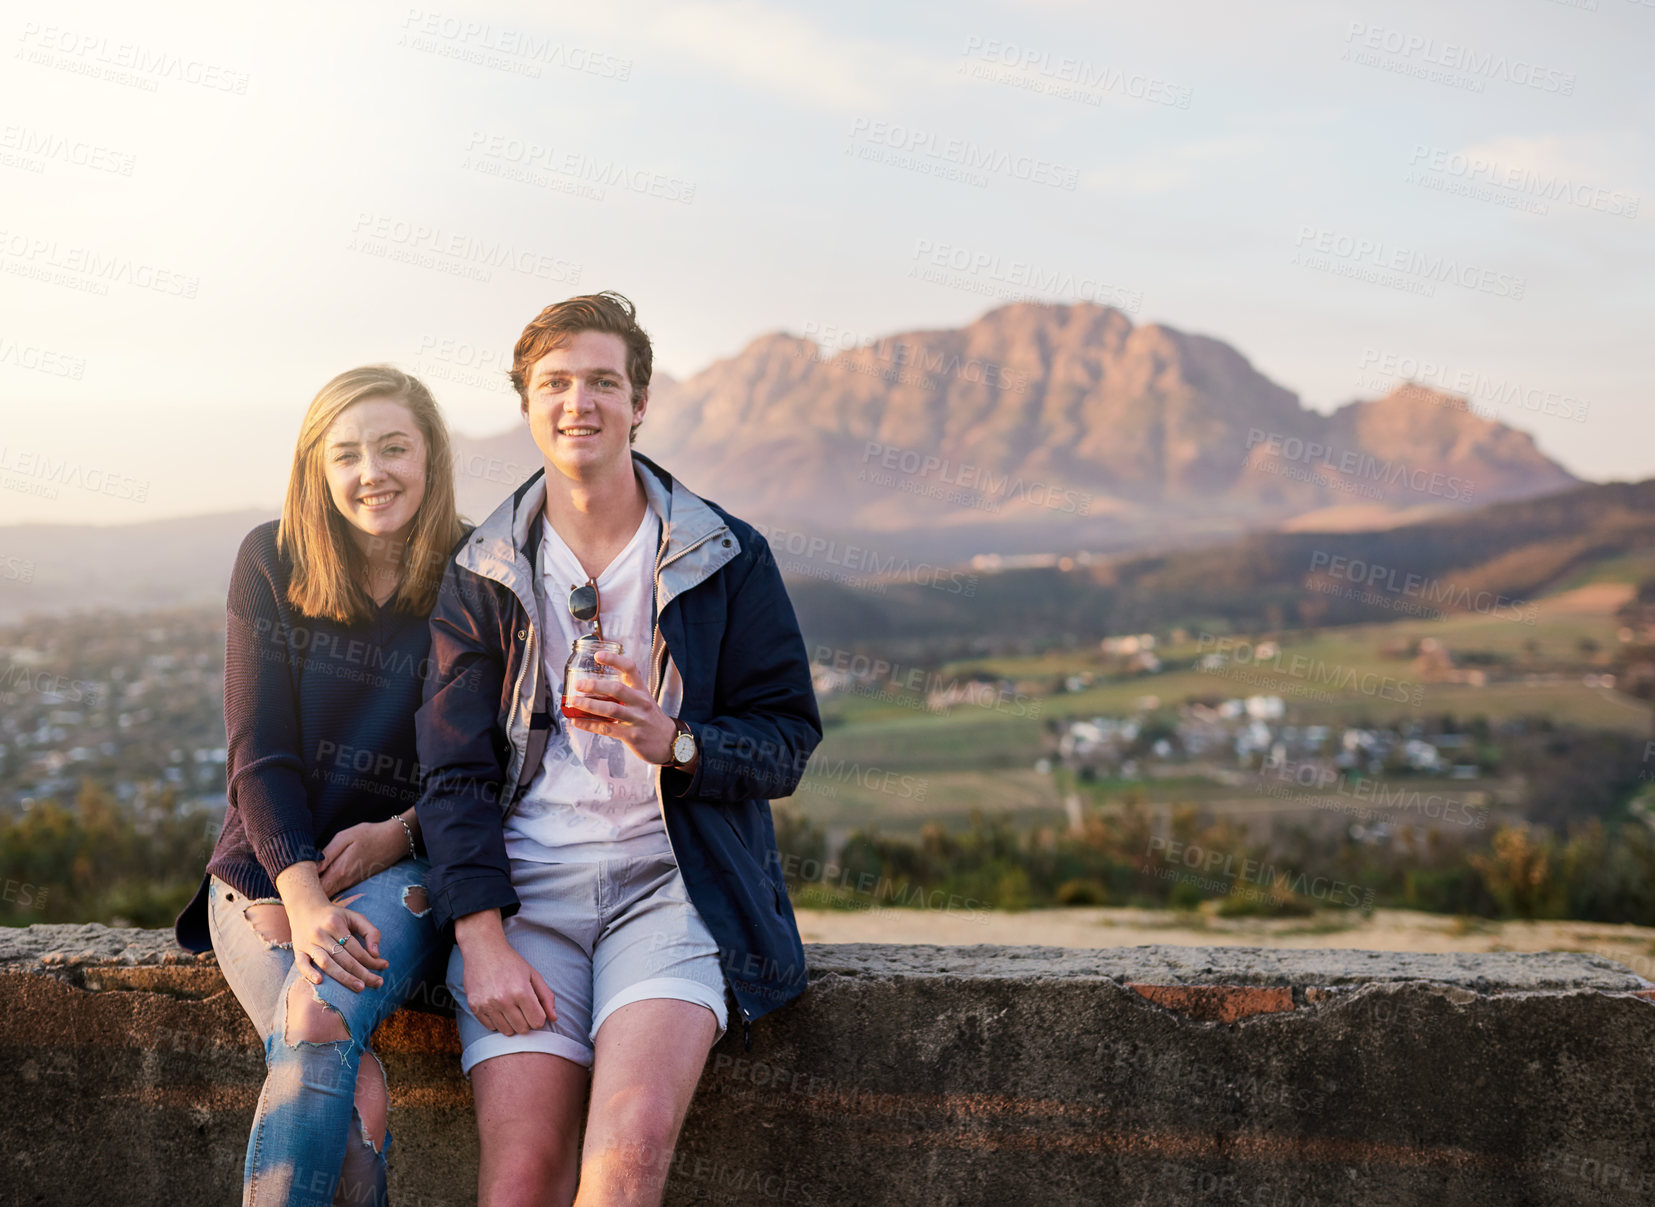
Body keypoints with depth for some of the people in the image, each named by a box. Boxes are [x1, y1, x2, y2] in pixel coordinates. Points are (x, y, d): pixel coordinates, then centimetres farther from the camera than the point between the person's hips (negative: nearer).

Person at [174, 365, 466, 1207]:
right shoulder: (273, 562, 0)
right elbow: (259, 751, -5)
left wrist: (397, 834, -16)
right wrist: (301, 897, -18)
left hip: (406, 865, -1)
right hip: (272, 867, 1)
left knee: (320, 1025, -33)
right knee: (355, 1093, -26)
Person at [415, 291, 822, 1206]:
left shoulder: (727, 559, 7)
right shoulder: (482, 576, 10)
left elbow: (789, 744, 5)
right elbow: (454, 775, 4)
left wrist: (673, 743, -16)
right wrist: (482, 941, -10)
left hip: (674, 882, -1)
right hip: (526, 886, 1)